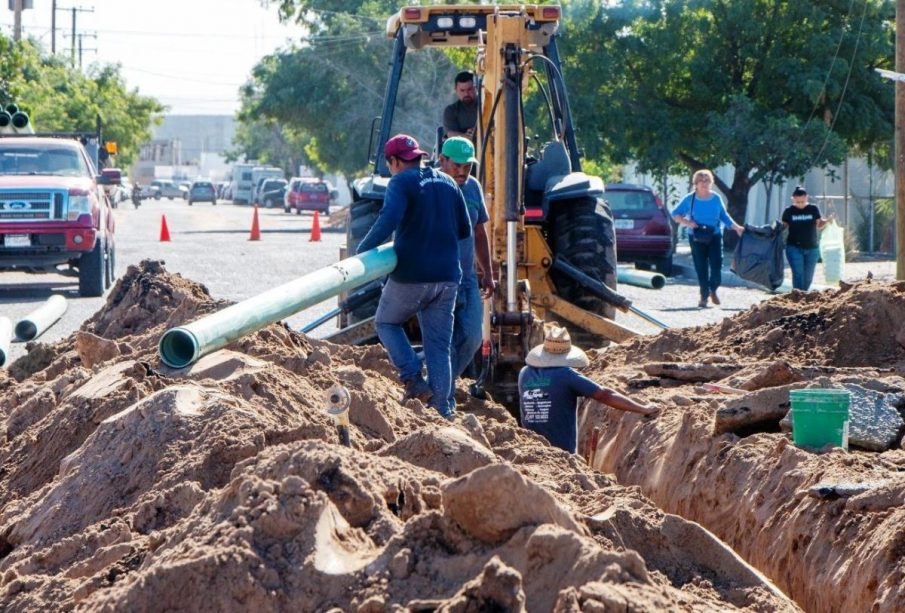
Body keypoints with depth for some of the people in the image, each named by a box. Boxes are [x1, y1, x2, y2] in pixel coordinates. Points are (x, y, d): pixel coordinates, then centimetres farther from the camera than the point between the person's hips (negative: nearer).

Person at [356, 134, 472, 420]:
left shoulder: (401, 182, -9)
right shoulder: (448, 184, 12)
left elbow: (388, 220, -26)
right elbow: (464, 230, 17)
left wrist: (363, 250, -21)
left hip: (411, 275, -5)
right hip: (447, 277, 5)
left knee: (386, 322, 19)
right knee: (439, 347, 10)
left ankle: (414, 379, 3)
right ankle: (442, 409, 6)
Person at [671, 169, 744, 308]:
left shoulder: (716, 198, 5)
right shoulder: (690, 199, 1)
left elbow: (724, 216, 15)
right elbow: (675, 214, 6)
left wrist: (736, 227, 5)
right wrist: (686, 222, -11)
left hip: (715, 236, 1)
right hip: (697, 238, -1)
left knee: (716, 265, -8)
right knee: (701, 268, -1)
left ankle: (713, 290, 17)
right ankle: (704, 296, 9)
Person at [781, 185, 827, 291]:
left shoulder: (813, 209, 2)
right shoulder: (789, 211, -1)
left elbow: (819, 225, 8)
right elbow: (783, 227, 4)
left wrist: (826, 221, -10)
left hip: (811, 248, 2)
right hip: (794, 248, -2)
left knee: (808, 277, 8)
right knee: (798, 274, -12)